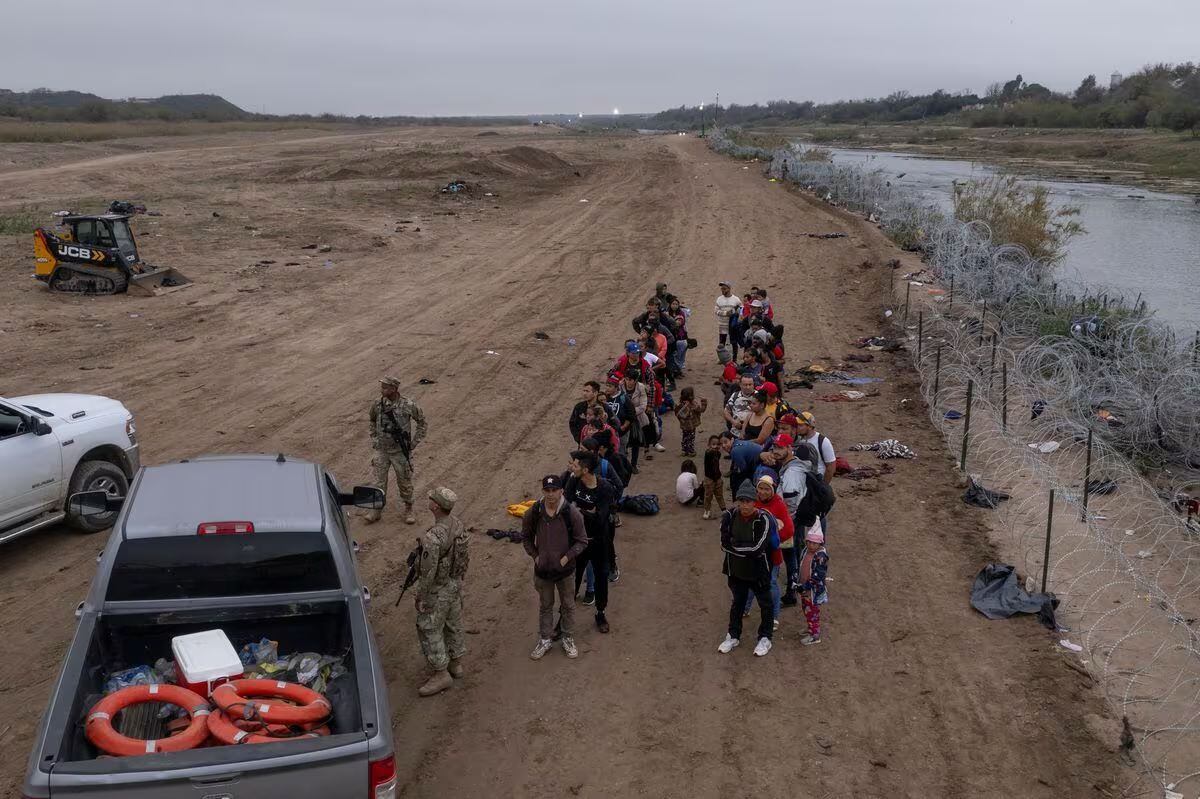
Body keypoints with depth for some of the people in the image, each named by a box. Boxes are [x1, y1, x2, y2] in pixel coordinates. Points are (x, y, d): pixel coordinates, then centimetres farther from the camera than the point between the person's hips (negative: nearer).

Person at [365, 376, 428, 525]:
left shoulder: (408, 406, -17)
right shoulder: (377, 404, -6)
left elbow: (422, 423, -2)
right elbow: (372, 421, 16)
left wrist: (414, 442, -4)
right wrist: (373, 439, 10)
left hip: (401, 451, -3)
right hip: (381, 451, 3)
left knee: (404, 481, 10)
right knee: (379, 482, 7)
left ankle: (408, 509, 27)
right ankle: (376, 510, 20)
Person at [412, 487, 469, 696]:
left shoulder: (433, 537, -34)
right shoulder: (458, 525, -7)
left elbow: (428, 572, -26)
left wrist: (420, 596, -13)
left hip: (438, 591, -8)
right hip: (456, 584, 8)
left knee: (429, 630, 8)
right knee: (454, 624, 23)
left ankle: (441, 674, 19)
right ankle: (456, 664, 39)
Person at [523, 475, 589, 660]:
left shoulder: (572, 513, -18)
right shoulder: (533, 512, -12)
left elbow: (582, 541, -8)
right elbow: (527, 536, 5)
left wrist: (567, 557, -15)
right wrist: (534, 555, -4)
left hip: (565, 569, -1)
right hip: (542, 569, 1)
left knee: (568, 606, 17)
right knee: (545, 606, 19)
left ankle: (568, 639, 36)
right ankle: (545, 640, 36)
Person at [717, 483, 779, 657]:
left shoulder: (764, 519, -24)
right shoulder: (730, 516, -12)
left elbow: (757, 547, -28)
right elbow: (725, 544, -13)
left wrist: (734, 545, -19)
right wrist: (746, 548, -19)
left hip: (758, 571, -4)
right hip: (736, 569, 4)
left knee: (765, 604, 15)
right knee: (737, 602, 22)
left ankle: (765, 638, 34)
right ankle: (733, 636, 39)